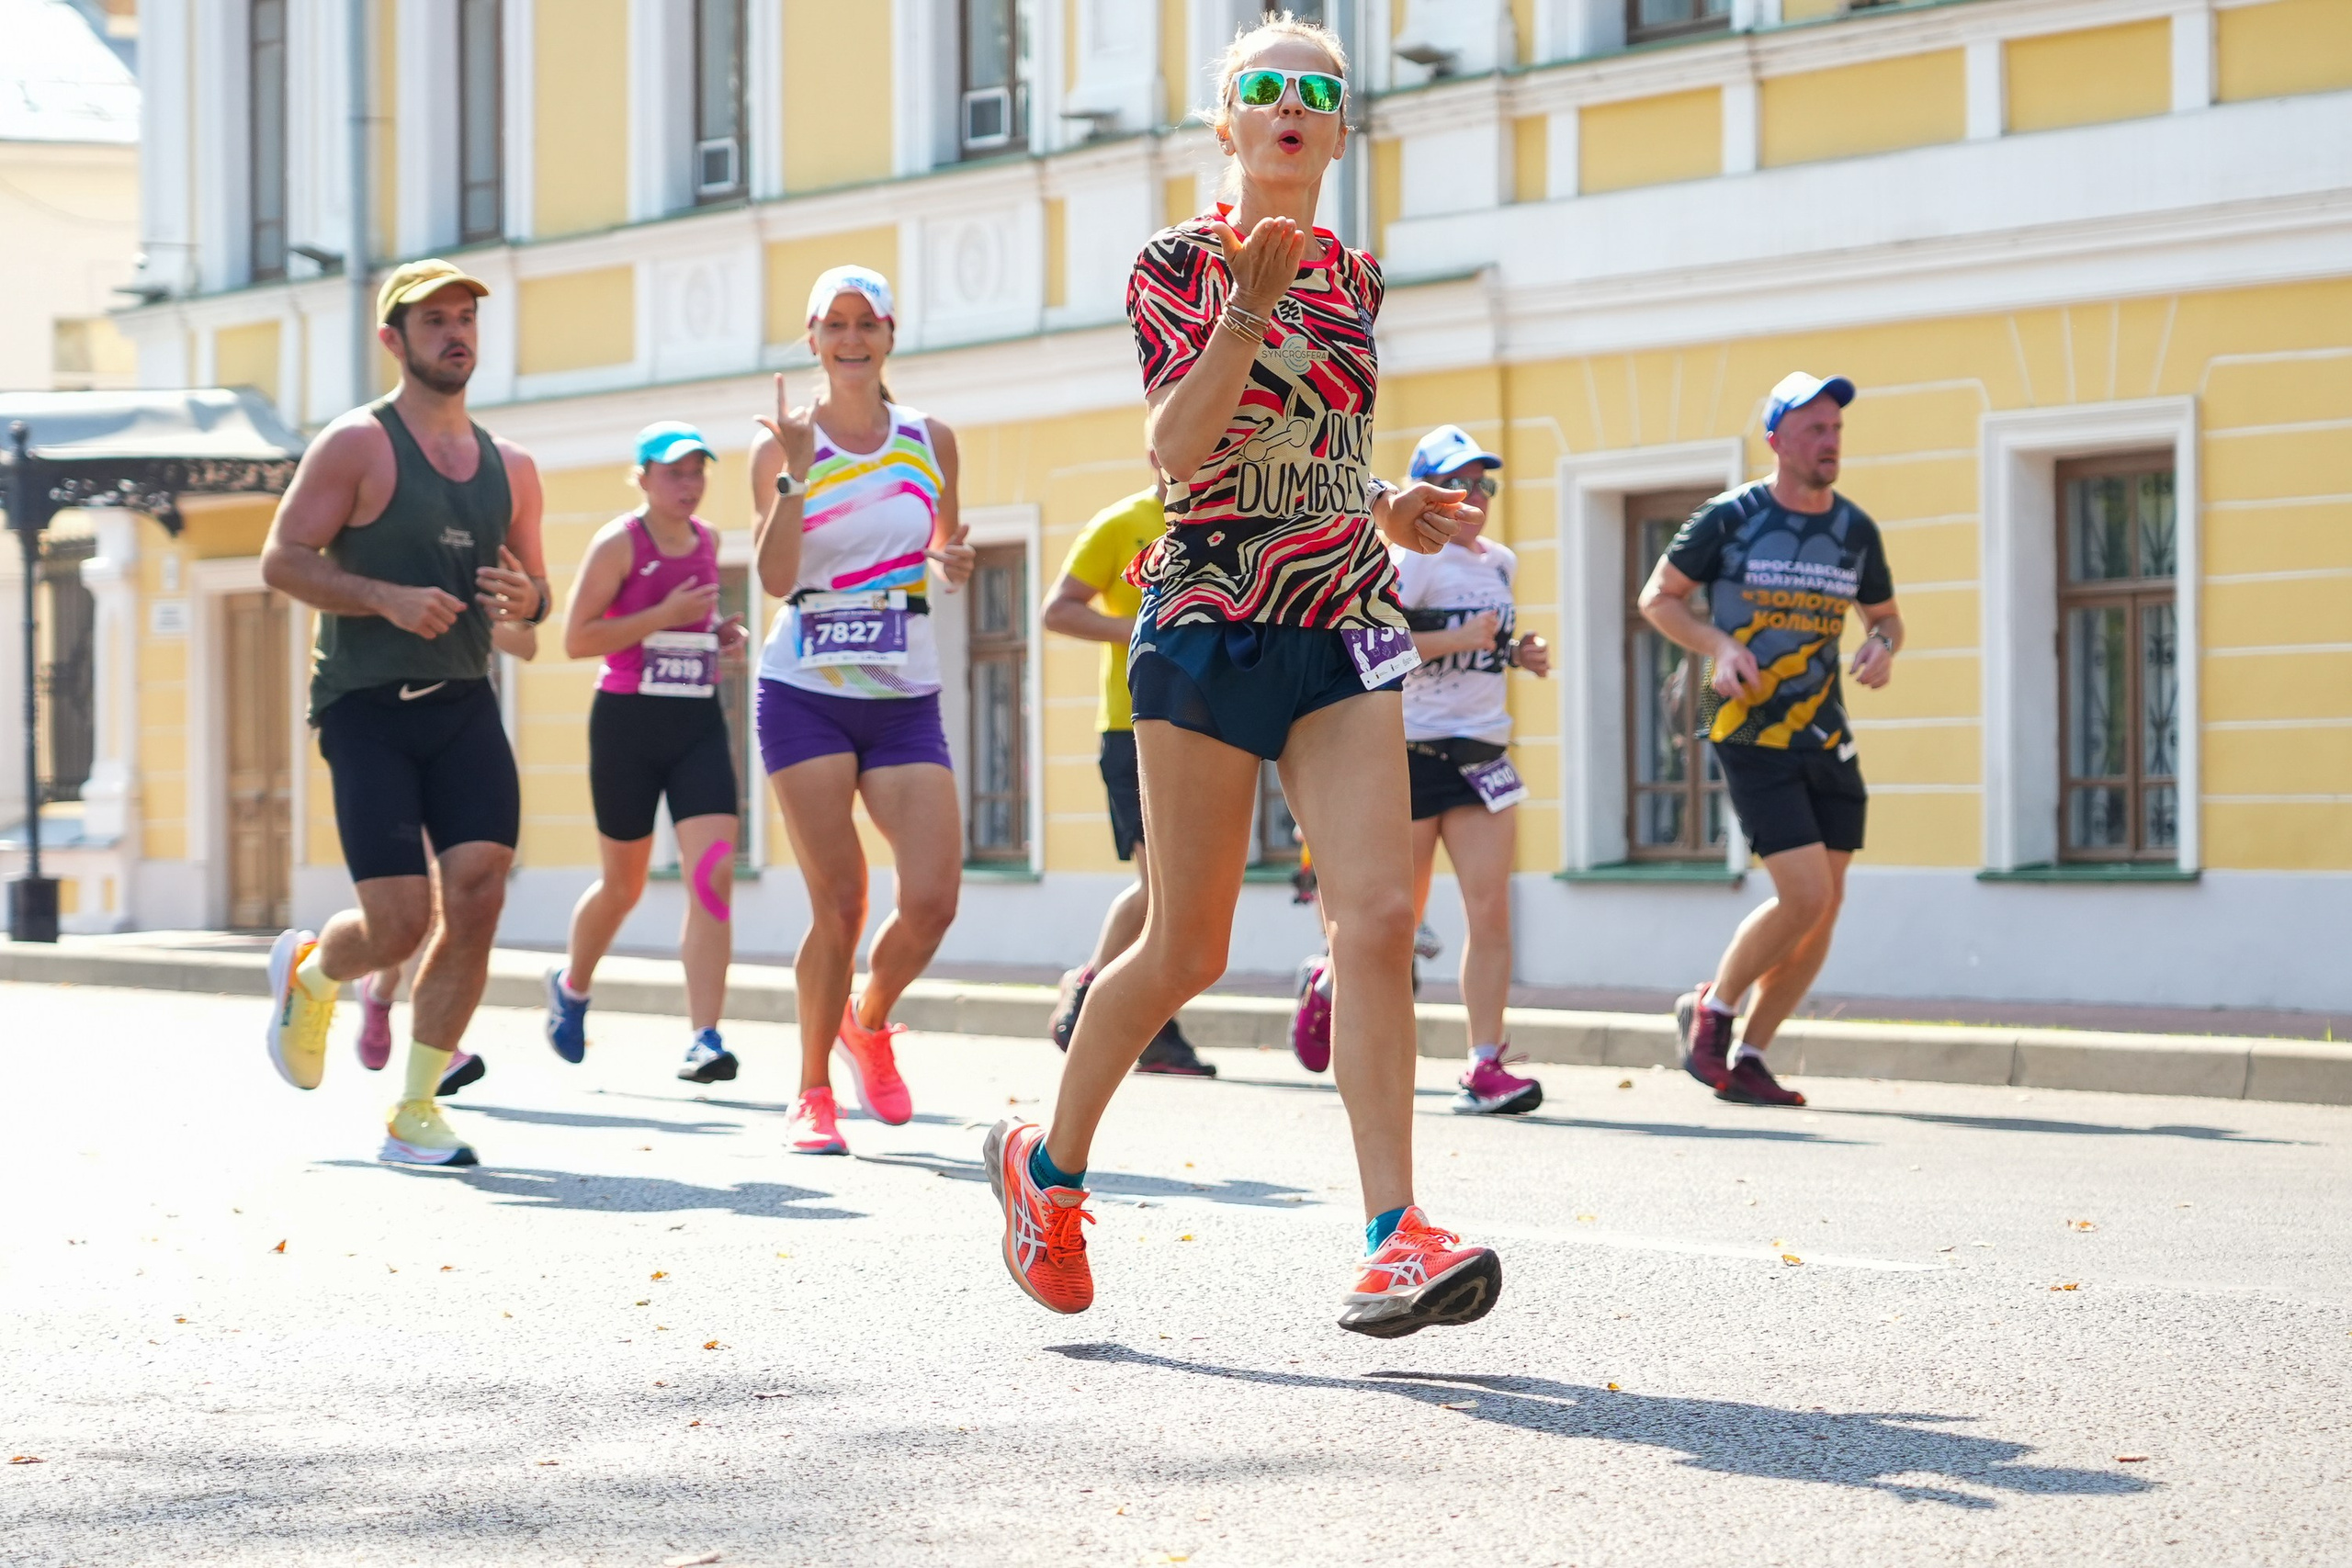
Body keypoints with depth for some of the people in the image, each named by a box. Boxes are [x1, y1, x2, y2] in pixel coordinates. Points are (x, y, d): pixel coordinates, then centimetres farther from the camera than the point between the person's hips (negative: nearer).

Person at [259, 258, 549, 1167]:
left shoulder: (509, 467, 14)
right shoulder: (357, 446, -3)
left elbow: (533, 587, 22)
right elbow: (282, 559, -8)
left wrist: (526, 599, -3)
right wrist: (387, 597, -21)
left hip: (465, 706, 5)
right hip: (367, 707, -5)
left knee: (478, 898, -11)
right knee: (400, 921, -10)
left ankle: (415, 1111, 2)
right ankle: (307, 973, 27)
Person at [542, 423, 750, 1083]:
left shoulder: (706, 540, 11)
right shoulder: (618, 542, -7)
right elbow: (576, 639, -12)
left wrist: (718, 633, 8)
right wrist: (665, 615, -19)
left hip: (699, 724, 4)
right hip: (628, 720, -4)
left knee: (713, 874, -13)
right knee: (622, 885, 9)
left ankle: (704, 1038, -17)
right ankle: (571, 986, 39)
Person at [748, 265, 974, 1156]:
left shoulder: (930, 441, 8)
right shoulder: (783, 444, 0)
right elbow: (775, 578, -11)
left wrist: (952, 564, -3)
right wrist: (793, 474, -22)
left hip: (906, 698, 3)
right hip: (806, 691, -3)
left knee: (932, 898, -10)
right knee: (839, 901, -8)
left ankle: (868, 1023, 21)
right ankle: (813, 1092, 10)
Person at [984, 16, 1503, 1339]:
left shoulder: (1355, 279, 14)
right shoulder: (1177, 263, -2)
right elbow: (1179, 451, -13)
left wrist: (1387, 511, 8)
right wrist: (1247, 310, -23)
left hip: (1343, 626, 4)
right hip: (1211, 620, -4)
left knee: (1378, 914, -13)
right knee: (1188, 950, 1)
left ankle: (1395, 1239, -17)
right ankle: (1049, 1163, 25)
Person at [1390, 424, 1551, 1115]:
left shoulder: (1501, 563, 14)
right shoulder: (1409, 560, -9)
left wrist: (1519, 655, 10)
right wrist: (1460, 639, -24)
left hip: (1483, 754, 6)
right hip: (1413, 752, -6)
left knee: (1490, 909, -7)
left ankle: (1485, 1067, -8)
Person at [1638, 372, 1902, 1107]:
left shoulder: (1855, 529, 7)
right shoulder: (1731, 517, -6)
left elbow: (1884, 614, 21)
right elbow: (1658, 596, 3)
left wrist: (1882, 645, -3)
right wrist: (1719, 647, -13)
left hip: (1826, 739, 6)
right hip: (1750, 735, -6)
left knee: (1823, 909, 3)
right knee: (1805, 894, -16)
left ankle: (1746, 1059, 15)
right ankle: (1710, 1009, 8)